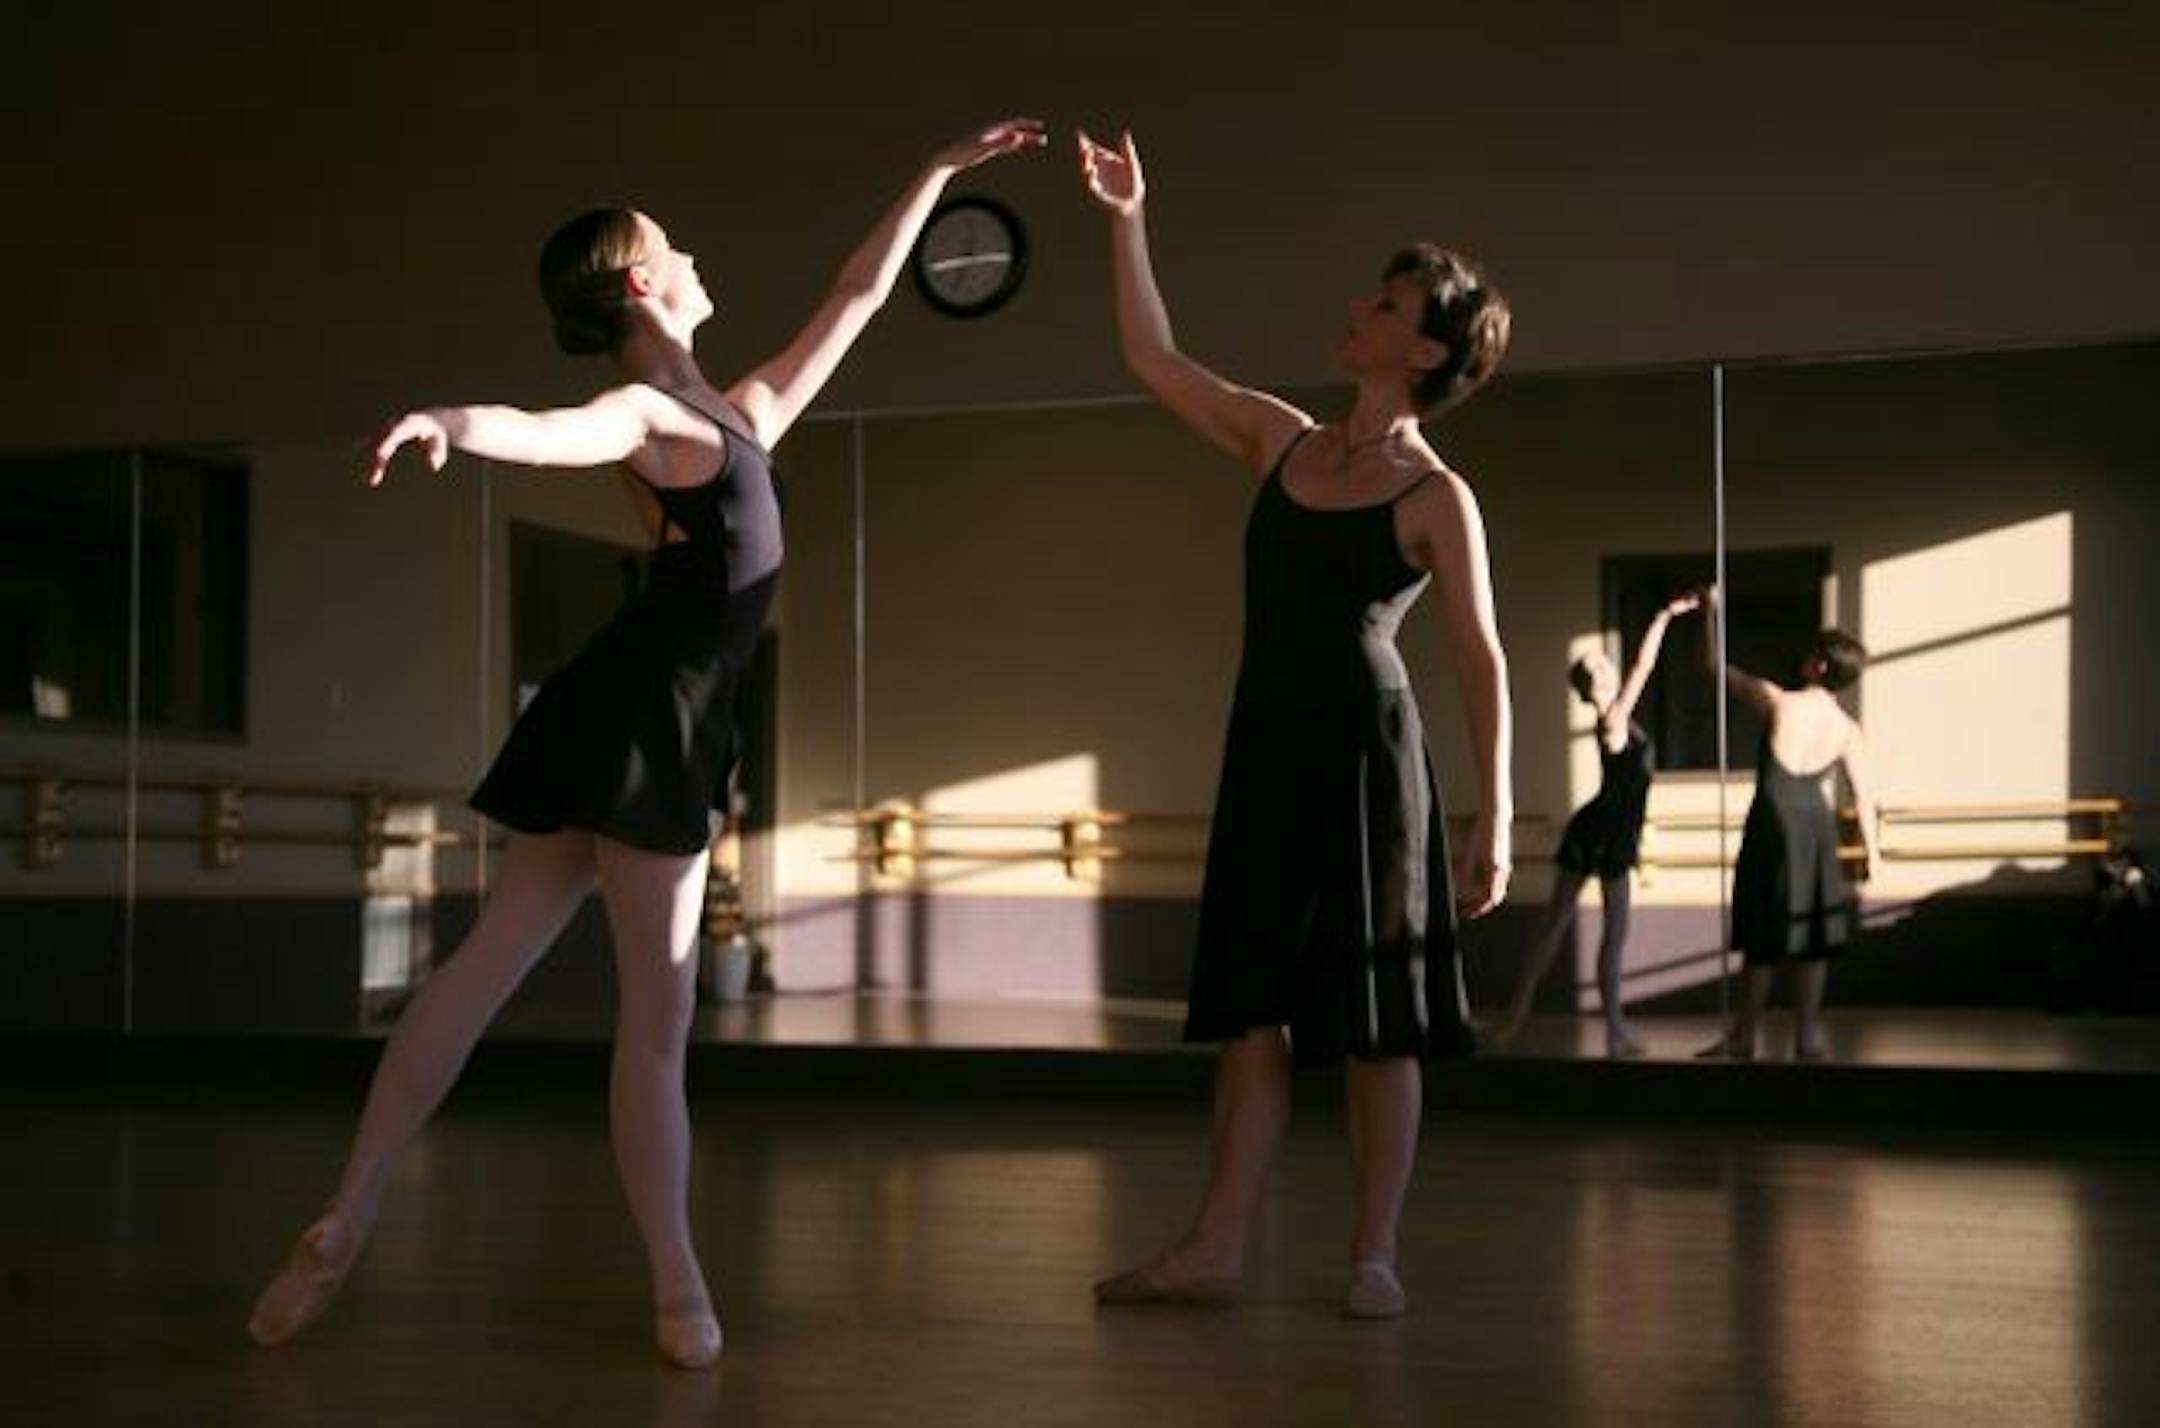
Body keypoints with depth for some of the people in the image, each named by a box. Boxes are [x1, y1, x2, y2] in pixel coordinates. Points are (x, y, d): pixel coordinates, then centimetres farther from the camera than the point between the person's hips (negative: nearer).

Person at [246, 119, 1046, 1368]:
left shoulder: (740, 411, 21)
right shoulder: (646, 414, -6)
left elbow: (858, 300, 30)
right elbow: (552, 434, -29)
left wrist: (936, 177, 35)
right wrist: (453, 420, -52)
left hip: (666, 722, 9)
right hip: (647, 717, -9)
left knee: (491, 964, 5)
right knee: (659, 1006, -4)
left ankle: (345, 1229, 8)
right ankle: (678, 1286, 3)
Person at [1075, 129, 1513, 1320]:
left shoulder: (1437, 497, -6)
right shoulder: (1280, 439, 9)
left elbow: (1481, 663, -6)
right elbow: (1152, 359, 13)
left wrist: (1495, 818, -10)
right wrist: (1127, 222, 7)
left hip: (1367, 750, -6)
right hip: (1264, 747, 6)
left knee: (1377, 1013, 1)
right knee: (1254, 1001, 7)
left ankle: (1374, 1255, 10)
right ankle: (1214, 1249, 11)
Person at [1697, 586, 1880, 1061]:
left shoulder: (1778, 702, -13)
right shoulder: (1849, 731, -3)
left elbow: (1715, 665, -6)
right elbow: (1863, 796, -3)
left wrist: (1712, 609, 3)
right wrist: (1871, 850, 6)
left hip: (1773, 821, -3)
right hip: (1816, 822, 3)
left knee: (1764, 935, 4)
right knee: (1810, 934, 10)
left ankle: (1743, 1038, 11)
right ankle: (1808, 1036, 13)